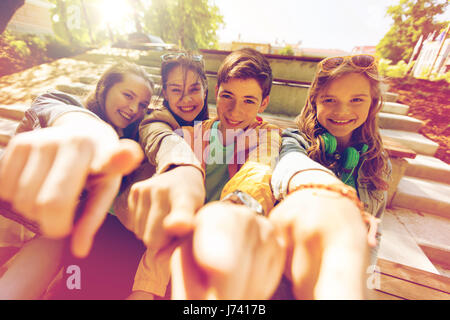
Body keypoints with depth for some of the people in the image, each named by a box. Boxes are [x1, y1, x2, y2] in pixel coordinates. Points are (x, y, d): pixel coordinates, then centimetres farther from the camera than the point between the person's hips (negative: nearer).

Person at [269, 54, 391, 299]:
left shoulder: (378, 163, 8)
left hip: (343, 272, 6)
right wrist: (320, 189, -54)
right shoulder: (298, 140, -5)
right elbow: (291, 161, -32)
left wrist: (359, 275, 5)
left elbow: (372, 230, 15)